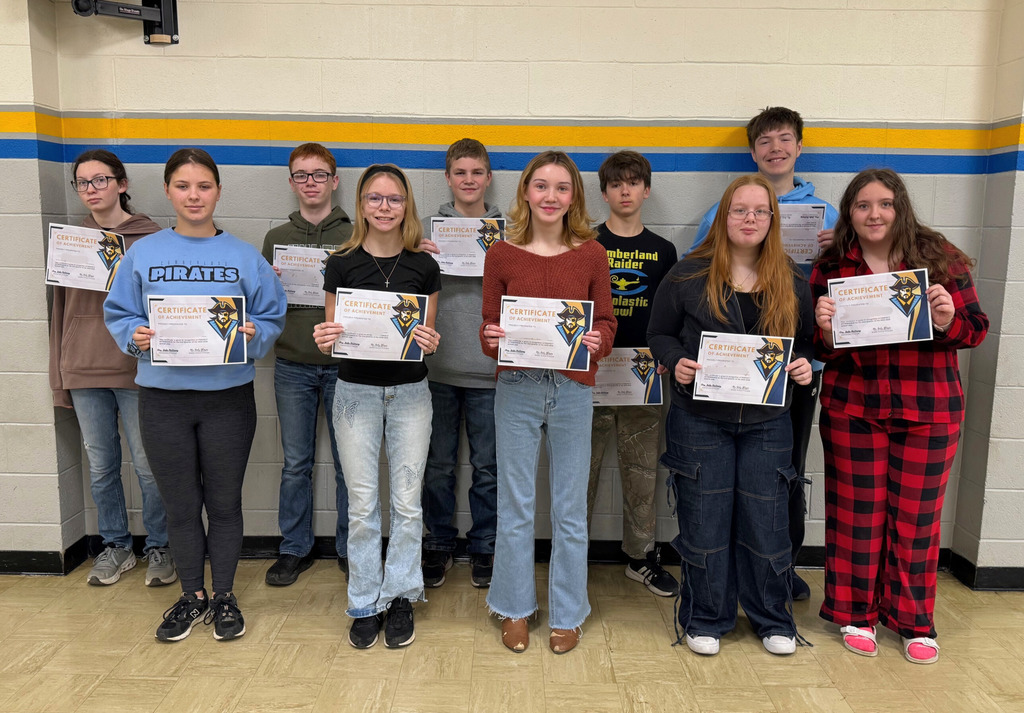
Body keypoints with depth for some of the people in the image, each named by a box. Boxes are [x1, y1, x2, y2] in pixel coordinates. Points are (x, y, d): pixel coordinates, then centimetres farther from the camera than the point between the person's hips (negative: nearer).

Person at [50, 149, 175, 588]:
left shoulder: (150, 238, -3)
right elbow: (61, 306, 11)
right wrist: (60, 376, 10)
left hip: (136, 369, -4)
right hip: (83, 369, 4)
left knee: (148, 466, 4)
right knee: (100, 466, 13)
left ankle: (158, 547, 21)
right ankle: (115, 546, 28)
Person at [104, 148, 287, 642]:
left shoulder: (245, 257, 1)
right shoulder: (142, 254, 4)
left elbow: (272, 318, 3)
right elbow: (118, 314, 8)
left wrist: (252, 335, -17)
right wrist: (135, 336, -12)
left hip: (228, 397, -1)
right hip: (163, 398, 1)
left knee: (224, 502, 10)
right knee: (180, 506, 12)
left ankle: (224, 596, 29)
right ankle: (191, 597, 31)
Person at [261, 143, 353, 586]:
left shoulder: (355, 236, 3)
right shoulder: (276, 238, 10)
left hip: (343, 365, -2)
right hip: (293, 367, 2)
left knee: (348, 463, 7)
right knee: (295, 464, 10)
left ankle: (350, 548, 22)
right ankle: (295, 549, 25)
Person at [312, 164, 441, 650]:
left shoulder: (424, 267, 1)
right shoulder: (341, 264, -1)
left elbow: (429, 338, 6)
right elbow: (331, 337, 2)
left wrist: (430, 343, -17)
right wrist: (324, 341, -20)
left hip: (410, 393, 1)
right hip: (356, 392, 0)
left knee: (407, 503, 7)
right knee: (362, 505, 6)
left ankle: (399, 598, 24)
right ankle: (365, 604, 22)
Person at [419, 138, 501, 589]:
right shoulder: (429, 226, 6)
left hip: (489, 368, 0)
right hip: (438, 366, 1)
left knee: (487, 466, 9)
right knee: (438, 464, 11)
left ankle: (483, 547, 25)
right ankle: (438, 544, 28)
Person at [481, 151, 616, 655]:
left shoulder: (592, 254, 2)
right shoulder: (502, 254, 2)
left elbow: (607, 323, 5)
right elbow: (489, 327, 5)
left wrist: (597, 341, -16)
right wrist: (492, 339, -17)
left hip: (572, 391, 0)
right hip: (516, 390, 0)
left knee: (570, 509, 9)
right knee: (515, 506, 10)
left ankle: (567, 614, 28)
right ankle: (515, 608, 29)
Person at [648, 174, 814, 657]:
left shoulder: (791, 282, 6)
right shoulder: (688, 275, -2)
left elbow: (806, 341, 15)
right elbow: (659, 334, 3)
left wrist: (804, 365, -6)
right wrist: (676, 361, -16)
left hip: (767, 423, 2)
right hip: (700, 420, -2)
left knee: (766, 522, 8)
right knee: (704, 521, 6)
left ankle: (772, 618, 30)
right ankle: (706, 619, 25)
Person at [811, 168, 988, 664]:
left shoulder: (939, 259, 1)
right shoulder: (831, 269, 1)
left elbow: (976, 329, 2)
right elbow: (819, 348, 1)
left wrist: (948, 319, -19)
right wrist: (826, 330, -20)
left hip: (929, 410, 1)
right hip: (852, 409, 0)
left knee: (916, 517, 10)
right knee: (856, 514, 8)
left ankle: (914, 621, 27)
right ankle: (856, 614, 25)